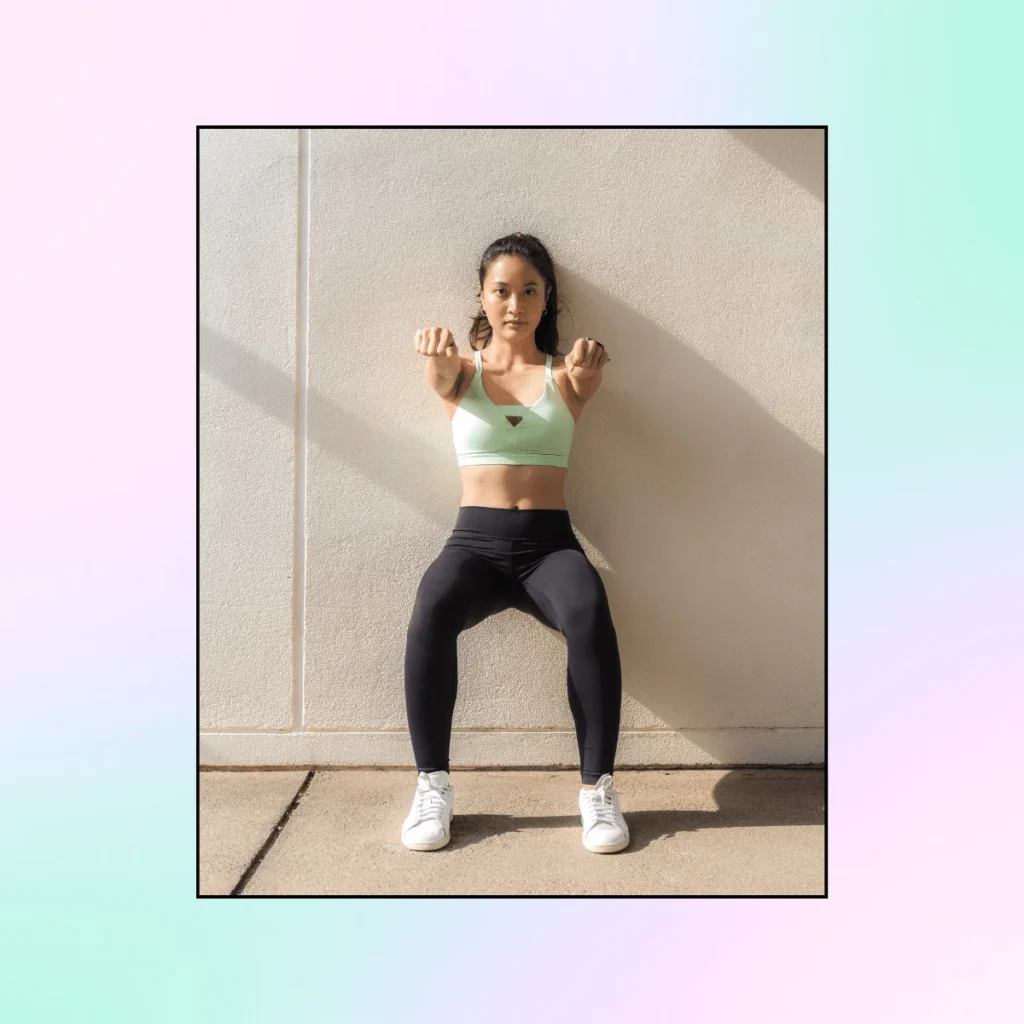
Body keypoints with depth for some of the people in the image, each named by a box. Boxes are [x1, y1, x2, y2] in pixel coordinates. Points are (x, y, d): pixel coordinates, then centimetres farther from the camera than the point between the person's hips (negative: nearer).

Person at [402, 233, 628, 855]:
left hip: (549, 543, 0)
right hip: (476, 540, 0)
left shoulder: (563, 374, 10)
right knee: (431, 613, -32)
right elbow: (444, 376, -15)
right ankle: (433, 785, -15)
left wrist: (588, 372, -40)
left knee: (590, 614, -33)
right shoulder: (462, 371, 9)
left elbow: (584, 386, -14)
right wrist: (437, 356, -40)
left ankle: (599, 788, -18)